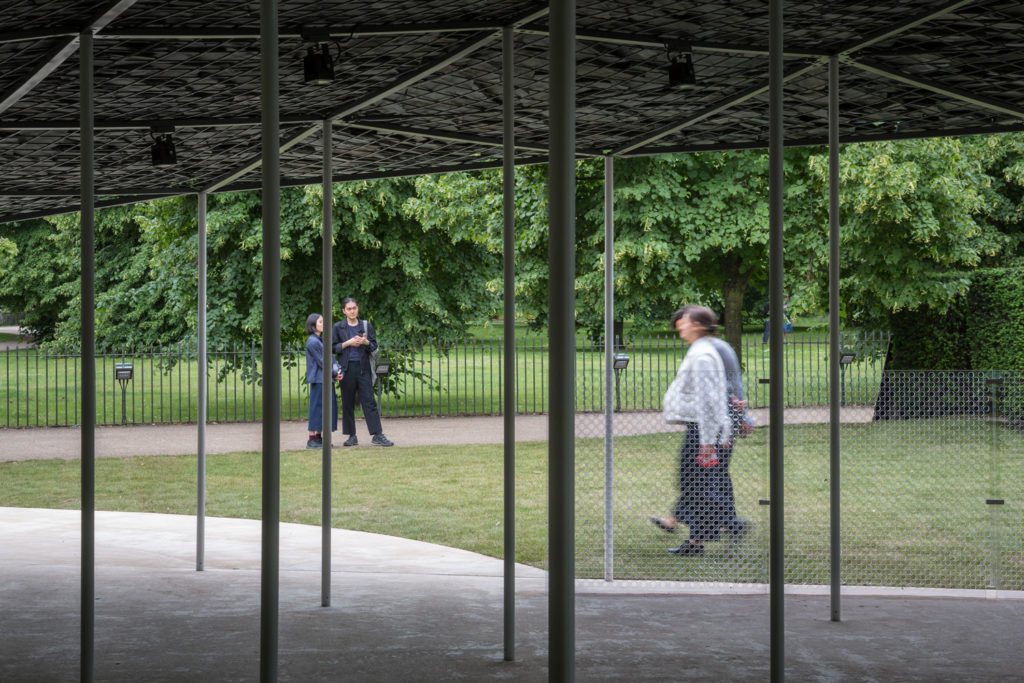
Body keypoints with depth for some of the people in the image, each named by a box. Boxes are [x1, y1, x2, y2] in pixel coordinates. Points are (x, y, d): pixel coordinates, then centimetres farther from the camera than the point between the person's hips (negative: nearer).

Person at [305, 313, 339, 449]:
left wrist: (335, 373, 2)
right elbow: (320, 362, -14)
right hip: (319, 380, -9)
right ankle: (312, 439, -4)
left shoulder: (320, 340, 17)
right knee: (317, 407, -7)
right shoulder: (312, 342, -12)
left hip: (327, 379, 9)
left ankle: (319, 437, 15)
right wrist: (334, 374, -8)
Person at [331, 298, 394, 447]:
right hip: (347, 368, 0)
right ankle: (352, 436, 10)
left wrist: (365, 342, -13)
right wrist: (348, 343, -10)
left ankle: (377, 435, -7)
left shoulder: (366, 325, 9)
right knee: (348, 403, 2)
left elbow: (374, 346, 8)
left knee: (369, 401, -5)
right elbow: (333, 347, 4)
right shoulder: (338, 327, 7)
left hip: (363, 368, 0)